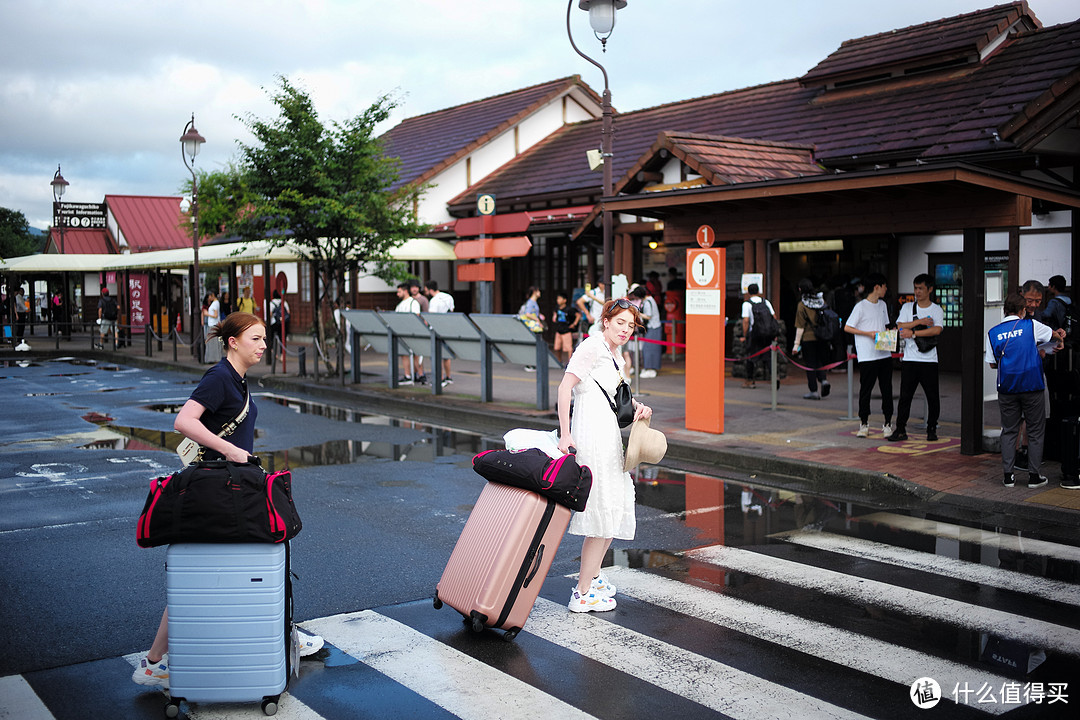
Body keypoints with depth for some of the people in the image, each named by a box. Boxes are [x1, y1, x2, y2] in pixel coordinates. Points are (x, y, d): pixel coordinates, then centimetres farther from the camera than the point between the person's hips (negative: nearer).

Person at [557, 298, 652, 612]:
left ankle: (593, 575, 35)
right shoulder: (594, 345, -11)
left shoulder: (613, 354, 18)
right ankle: (582, 594, 2)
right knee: (603, 513, -6)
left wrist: (638, 406, 2)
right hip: (592, 432, -10)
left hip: (608, 433, 10)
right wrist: (565, 433, -23)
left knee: (617, 507, 19)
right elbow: (565, 387, -18)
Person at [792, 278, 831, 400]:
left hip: (809, 338, -4)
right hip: (823, 338, 4)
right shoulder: (821, 300, 3)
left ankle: (814, 391, 6)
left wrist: (797, 343, -6)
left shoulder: (802, 305, -10)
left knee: (811, 364, 4)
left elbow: (800, 327, -10)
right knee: (821, 361, 17)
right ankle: (824, 380, -8)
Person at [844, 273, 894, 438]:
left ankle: (888, 424, 12)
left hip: (884, 354, 6)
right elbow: (847, 327, -8)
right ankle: (864, 424, 9)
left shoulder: (882, 305, 15)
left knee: (887, 389, 5)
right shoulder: (861, 306, -7)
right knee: (865, 390, -1)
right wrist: (869, 333, -14)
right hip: (867, 356, -6)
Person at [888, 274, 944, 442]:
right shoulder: (907, 307, 10)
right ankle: (900, 430, 1)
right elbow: (901, 326, -3)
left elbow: (937, 330, -14)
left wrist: (913, 332, -18)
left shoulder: (937, 310, 3)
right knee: (905, 396, -2)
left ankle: (931, 429, 16)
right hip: (910, 360, 1)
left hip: (929, 360, -1)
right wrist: (920, 322, -12)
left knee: (932, 397, 3)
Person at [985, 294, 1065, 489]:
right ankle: (1034, 476, 9)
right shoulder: (1031, 325, -2)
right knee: (1036, 432, 8)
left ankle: (1008, 476, 9)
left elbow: (993, 363, 6)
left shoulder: (993, 332, 2)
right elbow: (1055, 336, 17)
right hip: (1032, 387, -2)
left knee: (1009, 431, 10)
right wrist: (1059, 339, 40)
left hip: (1006, 388, 2)